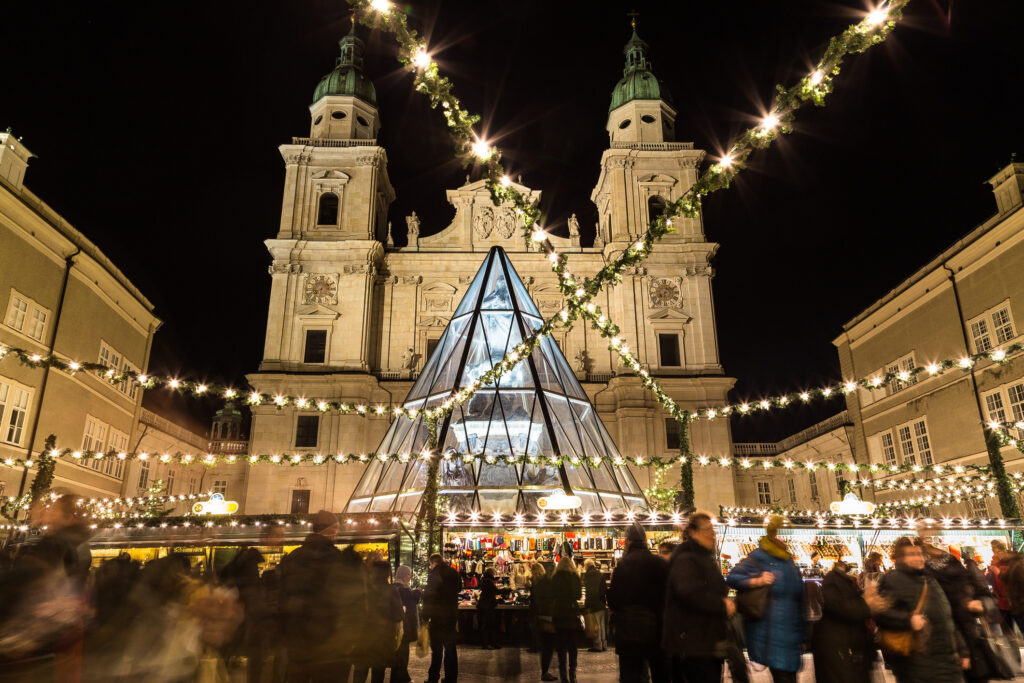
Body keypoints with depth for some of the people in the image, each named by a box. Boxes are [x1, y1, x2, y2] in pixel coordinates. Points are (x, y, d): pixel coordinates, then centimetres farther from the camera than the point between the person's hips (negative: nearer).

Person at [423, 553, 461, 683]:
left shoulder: (434, 574, -11)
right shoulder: (454, 573, 8)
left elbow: (428, 597, -14)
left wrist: (425, 617, -8)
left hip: (438, 617, -5)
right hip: (452, 616, 5)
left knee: (437, 649, 3)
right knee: (450, 648, 12)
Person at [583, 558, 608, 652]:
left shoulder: (588, 575, -8)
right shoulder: (600, 574, 12)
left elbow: (590, 592, -16)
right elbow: (605, 589, 14)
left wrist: (586, 604, -12)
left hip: (594, 605, -7)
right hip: (602, 604, 7)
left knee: (596, 626, -2)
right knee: (601, 625, 13)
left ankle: (597, 645, 0)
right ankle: (603, 644, 18)